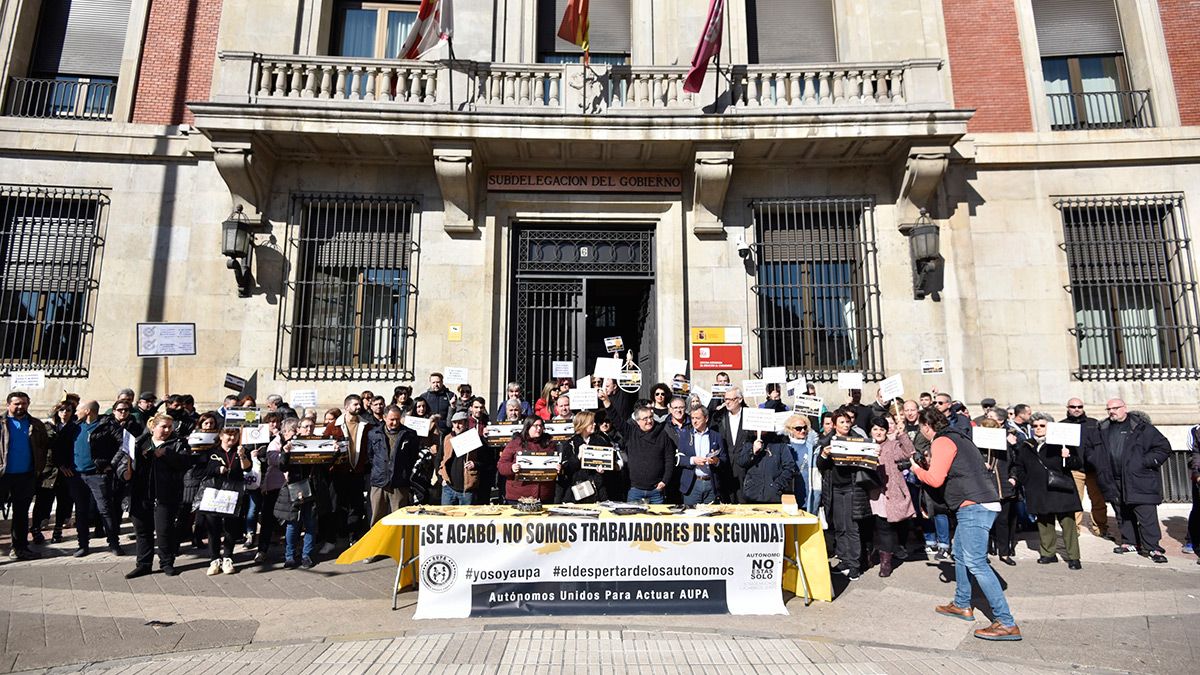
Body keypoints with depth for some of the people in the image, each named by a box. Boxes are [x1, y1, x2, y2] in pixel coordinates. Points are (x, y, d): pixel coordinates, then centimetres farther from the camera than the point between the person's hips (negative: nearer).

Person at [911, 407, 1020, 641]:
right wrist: (930, 464, 19)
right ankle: (962, 605, 30)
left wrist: (918, 469, 3)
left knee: (975, 563, -11)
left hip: (974, 506, -11)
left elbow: (935, 480, -15)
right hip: (980, 504, 11)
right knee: (960, 554, 20)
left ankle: (1006, 623, -11)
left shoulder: (942, 441, -9)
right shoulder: (958, 437, 21)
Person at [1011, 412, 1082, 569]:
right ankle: (1048, 553, 21)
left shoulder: (1061, 443, -1)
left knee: (1068, 523, -3)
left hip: (1061, 489, -4)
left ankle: (1073, 557, 6)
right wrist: (1026, 482, 8)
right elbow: (1018, 467, 19)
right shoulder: (1025, 447, 9)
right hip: (1039, 493, 4)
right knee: (1044, 523, 10)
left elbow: (1077, 464, -3)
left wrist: (1068, 457, -23)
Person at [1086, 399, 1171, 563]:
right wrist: (1099, 463, 9)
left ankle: (1153, 548, 1)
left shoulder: (1142, 428, -4)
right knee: (1122, 514, 13)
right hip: (1114, 482, 5)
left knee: (1147, 515, -6)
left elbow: (1164, 447, -3)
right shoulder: (1102, 430, 10)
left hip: (1139, 481, -5)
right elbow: (1088, 448, 23)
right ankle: (1130, 542, 25)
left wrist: (1145, 462, -10)